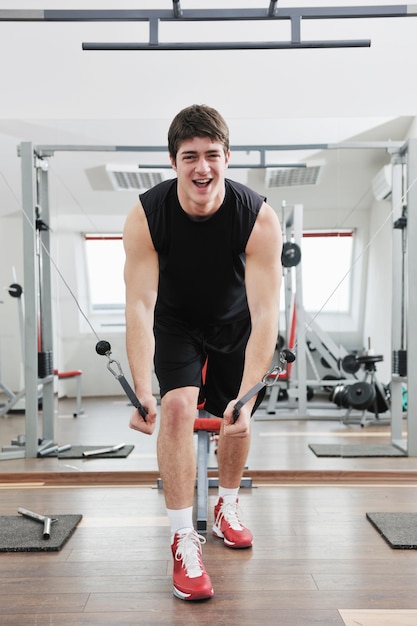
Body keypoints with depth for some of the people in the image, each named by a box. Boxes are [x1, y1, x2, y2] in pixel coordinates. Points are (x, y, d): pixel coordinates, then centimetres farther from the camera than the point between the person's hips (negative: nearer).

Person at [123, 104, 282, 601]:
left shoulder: (259, 218, -32)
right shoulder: (145, 217, -29)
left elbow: (265, 312, -35)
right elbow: (139, 305, -32)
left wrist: (246, 397, -44)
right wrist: (142, 392, -42)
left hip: (235, 323, 1)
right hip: (176, 322, -1)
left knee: (236, 417, 9)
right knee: (177, 407, -20)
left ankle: (227, 510, 37)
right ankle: (183, 540, -6)